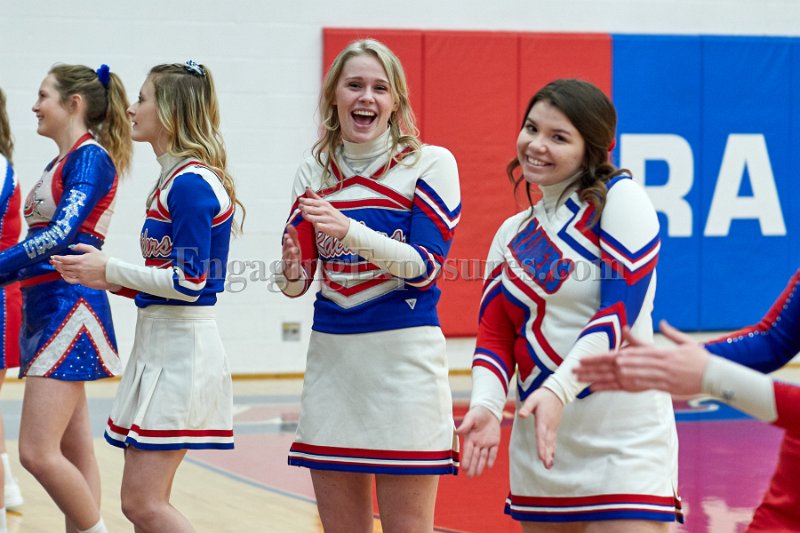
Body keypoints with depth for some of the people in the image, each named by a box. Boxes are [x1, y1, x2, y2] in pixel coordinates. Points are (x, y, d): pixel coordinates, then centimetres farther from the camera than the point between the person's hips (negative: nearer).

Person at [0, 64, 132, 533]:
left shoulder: (91, 157, -10)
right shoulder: (62, 163, 17)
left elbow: (62, 234, -23)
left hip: (70, 308, -9)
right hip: (44, 309, 9)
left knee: (38, 453, -13)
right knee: (74, 453, 9)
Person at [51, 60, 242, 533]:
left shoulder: (191, 184, -15)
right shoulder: (177, 180, 15)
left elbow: (189, 282, -19)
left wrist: (110, 270, -12)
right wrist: (108, 279, 11)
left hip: (181, 348, -10)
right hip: (159, 342, 10)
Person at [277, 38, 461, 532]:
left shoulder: (430, 164, -3)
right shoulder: (314, 174, 10)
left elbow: (426, 266, -12)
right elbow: (297, 282, 7)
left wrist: (350, 232, -25)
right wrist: (292, 268, -17)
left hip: (404, 356, -4)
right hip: (332, 355, 5)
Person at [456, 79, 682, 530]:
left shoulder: (619, 198, -4)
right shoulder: (512, 234, 15)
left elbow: (621, 309, -14)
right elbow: (495, 337, 8)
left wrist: (557, 391, -25)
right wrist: (486, 406, -12)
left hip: (624, 439, -6)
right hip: (539, 444, 6)